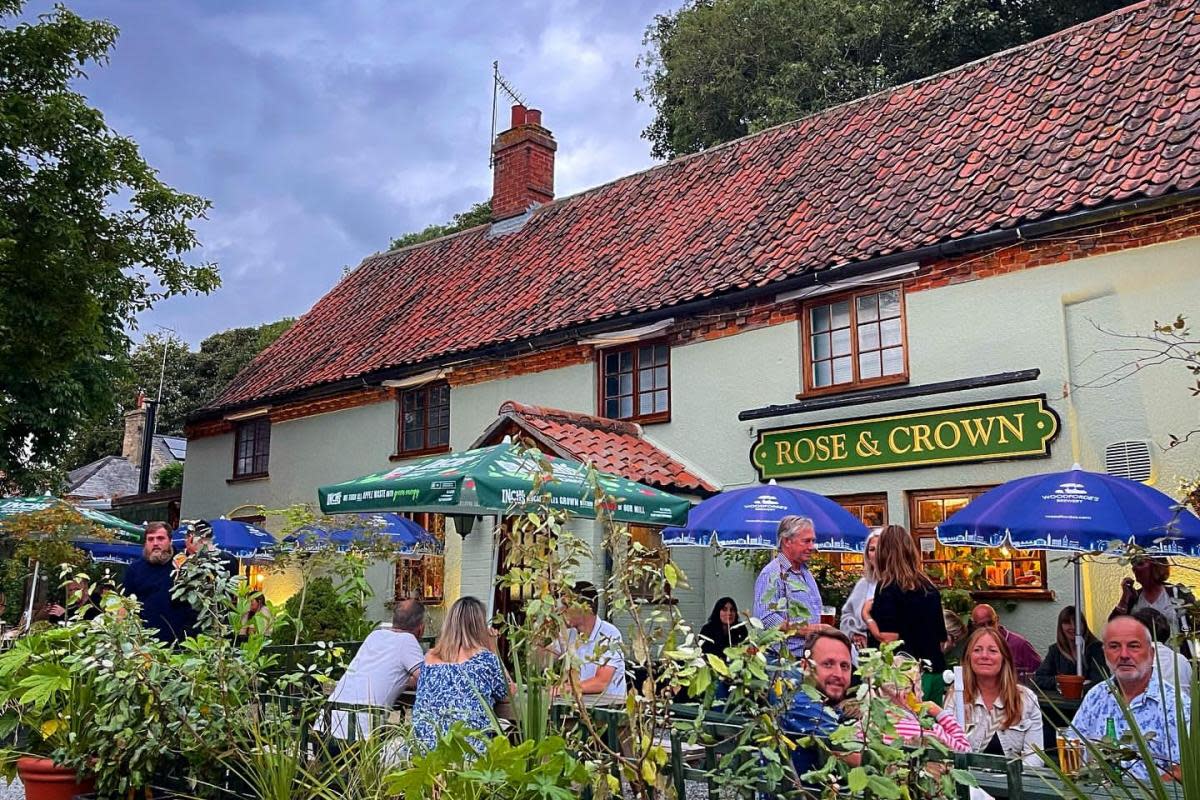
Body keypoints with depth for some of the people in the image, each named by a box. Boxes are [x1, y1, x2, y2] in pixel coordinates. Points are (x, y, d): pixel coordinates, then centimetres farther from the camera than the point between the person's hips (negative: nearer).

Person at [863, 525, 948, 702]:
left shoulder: (887, 587, -9)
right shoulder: (929, 587, 10)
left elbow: (887, 637, -16)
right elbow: (941, 637, 17)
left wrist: (866, 615, -2)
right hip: (936, 671, 6)